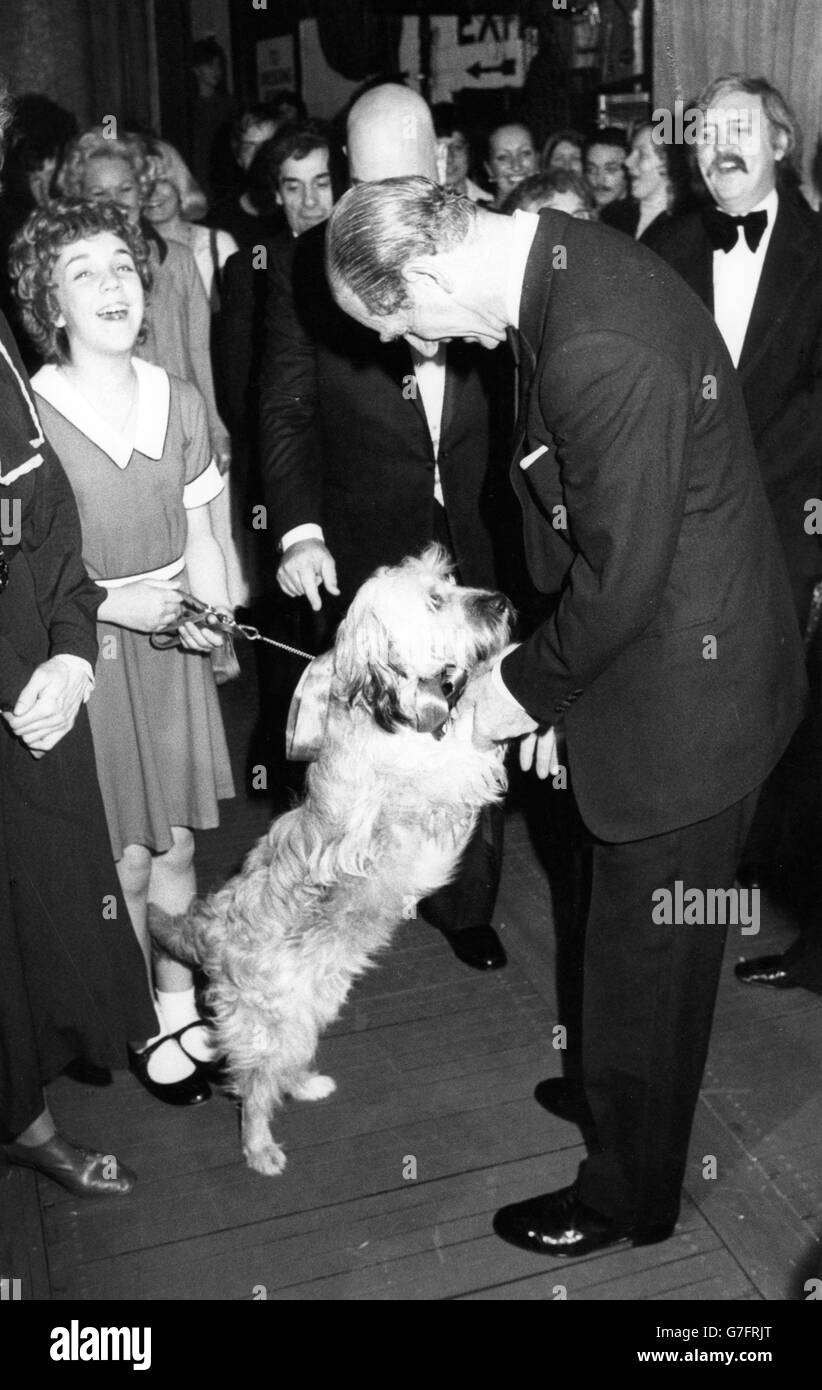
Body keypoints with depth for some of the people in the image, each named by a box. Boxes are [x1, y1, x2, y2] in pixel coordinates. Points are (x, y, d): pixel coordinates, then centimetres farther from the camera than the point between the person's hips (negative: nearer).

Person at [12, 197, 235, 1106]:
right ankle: (142, 1029, 29)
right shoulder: (28, 415, -14)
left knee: (175, 846, 14)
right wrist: (110, 604, -19)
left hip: (169, 646, 4)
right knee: (123, 863, 7)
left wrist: (208, 613, -9)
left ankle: (182, 1013, 33)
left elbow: (198, 535, 8)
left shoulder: (177, 402, 1)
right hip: (85, 653, -4)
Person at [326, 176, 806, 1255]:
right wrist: (557, 681, 9)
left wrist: (530, 685, -8)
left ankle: (632, 1193, 34)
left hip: (682, 696, -9)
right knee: (638, 935, 27)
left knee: (646, 953, 10)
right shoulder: (562, 260, 1)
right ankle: (623, 1090, 52)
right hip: (641, 668, 9)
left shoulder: (602, 351, -31)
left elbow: (620, 577, -25)